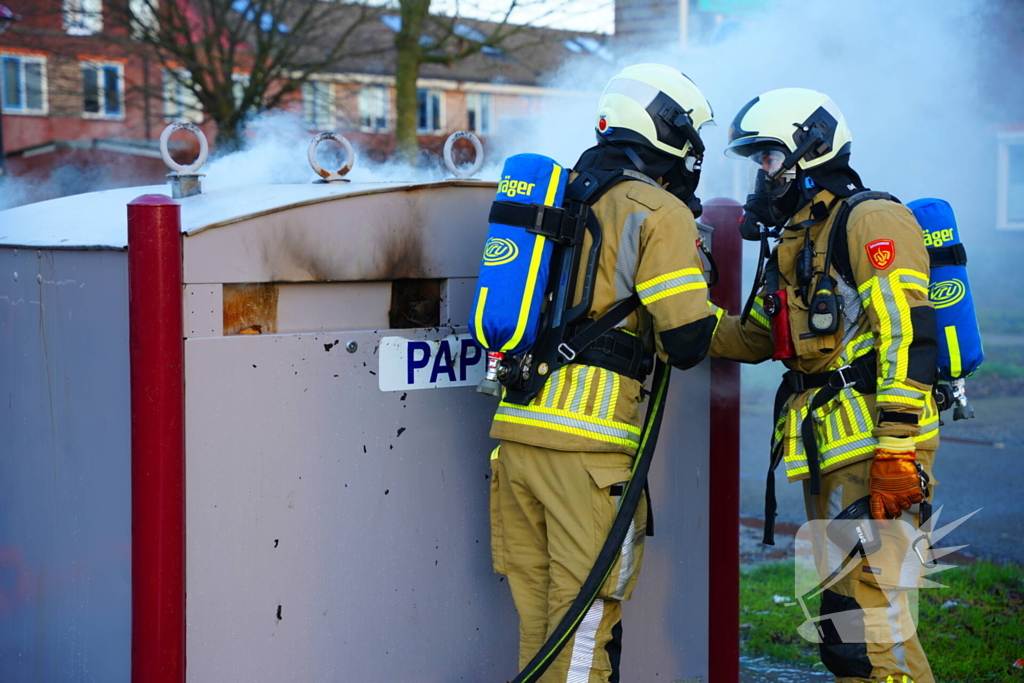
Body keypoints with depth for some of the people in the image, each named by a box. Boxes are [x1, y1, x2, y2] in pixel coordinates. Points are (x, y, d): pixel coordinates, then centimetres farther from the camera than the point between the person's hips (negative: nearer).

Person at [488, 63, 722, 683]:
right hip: (588, 441, -7)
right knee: (587, 616, 0)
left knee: (538, 616, 15)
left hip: (515, 426, 7)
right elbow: (686, 341, -10)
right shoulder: (659, 212, -4)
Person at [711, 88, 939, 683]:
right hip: (829, 455, 10)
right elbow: (754, 337, 28)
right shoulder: (797, 238, 22)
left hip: (874, 450, -10)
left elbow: (907, 335, -18)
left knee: (866, 620, -14)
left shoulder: (869, 220, -9)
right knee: (841, 618, 13)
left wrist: (898, 451, -24)